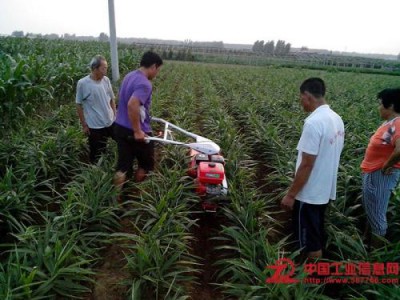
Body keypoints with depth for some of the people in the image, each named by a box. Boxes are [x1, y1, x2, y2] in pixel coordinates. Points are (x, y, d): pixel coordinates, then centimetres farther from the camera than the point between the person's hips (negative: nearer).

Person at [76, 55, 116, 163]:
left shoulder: (106, 80, -1)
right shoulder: (82, 83, -13)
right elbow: (79, 105, -7)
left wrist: (115, 116, 9)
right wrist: (84, 125, -6)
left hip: (110, 123, 5)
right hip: (95, 126, -4)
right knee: (96, 154, 10)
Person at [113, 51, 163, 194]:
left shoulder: (129, 76, 8)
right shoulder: (144, 83, -21)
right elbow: (132, 105, -35)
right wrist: (137, 131, -27)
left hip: (120, 127, 8)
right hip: (136, 132, -8)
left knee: (123, 166, 15)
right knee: (146, 163, 15)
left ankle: (116, 196, 19)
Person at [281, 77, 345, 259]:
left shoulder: (313, 123, -25)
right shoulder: (336, 119, 4)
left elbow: (306, 164, -24)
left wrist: (290, 195, -16)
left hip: (309, 194, -9)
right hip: (325, 191, 9)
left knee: (309, 243, 8)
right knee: (316, 236, 24)